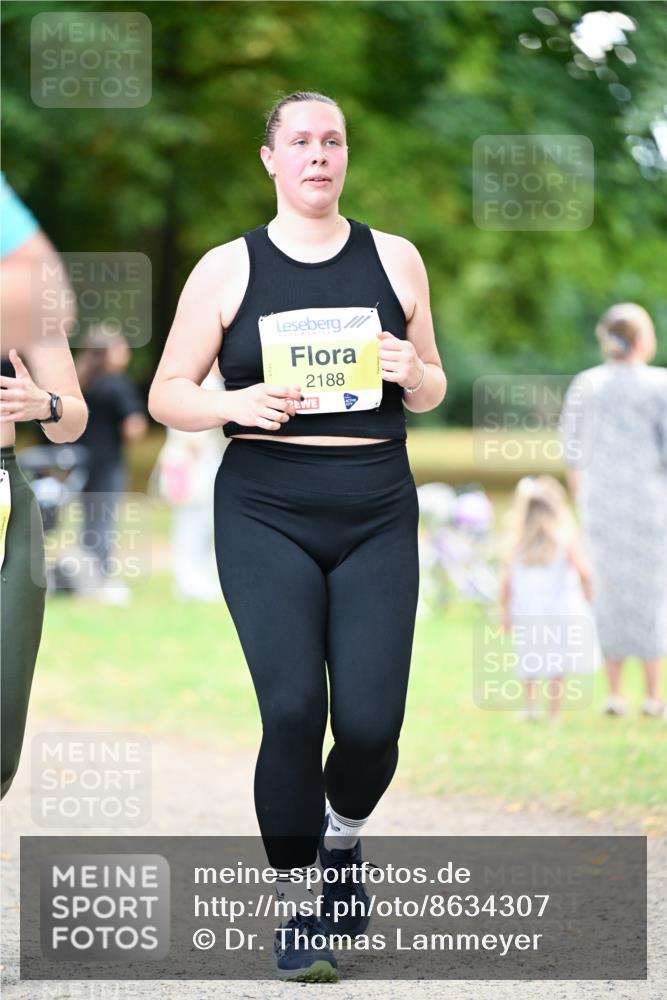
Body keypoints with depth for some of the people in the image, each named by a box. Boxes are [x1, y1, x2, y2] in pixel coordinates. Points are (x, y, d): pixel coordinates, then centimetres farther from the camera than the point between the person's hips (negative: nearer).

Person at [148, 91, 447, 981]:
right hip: (266, 514, -2)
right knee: (293, 709, -16)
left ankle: (343, 833, 29)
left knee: (370, 724, -7)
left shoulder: (394, 259, 9)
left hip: (376, 515, 2)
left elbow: (431, 392, 16)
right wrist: (236, 405, -15)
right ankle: (295, 906, 2)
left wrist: (412, 375, -7)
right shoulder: (228, 269, 3)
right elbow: (168, 395, 5)